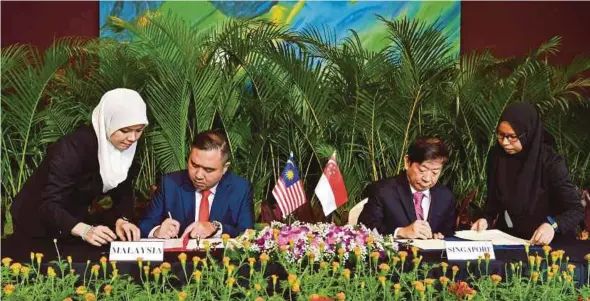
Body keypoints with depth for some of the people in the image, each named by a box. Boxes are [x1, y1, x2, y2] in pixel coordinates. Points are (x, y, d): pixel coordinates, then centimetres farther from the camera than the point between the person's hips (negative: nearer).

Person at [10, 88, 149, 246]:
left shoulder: (126, 147, -12)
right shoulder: (74, 146, -31)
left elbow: (123, 192, -9)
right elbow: (49, 205, -36)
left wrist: (121, 220, -29)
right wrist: (84, 230, -51)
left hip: (75, 218, 6)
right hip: (39, 223, -5)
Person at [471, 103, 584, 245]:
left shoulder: (550, 162, -16)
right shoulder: (496, 155, -3)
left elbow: (576, 209, -16)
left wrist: (552, 225, -32)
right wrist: (487, 219, -8)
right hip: (507, 237, 3)